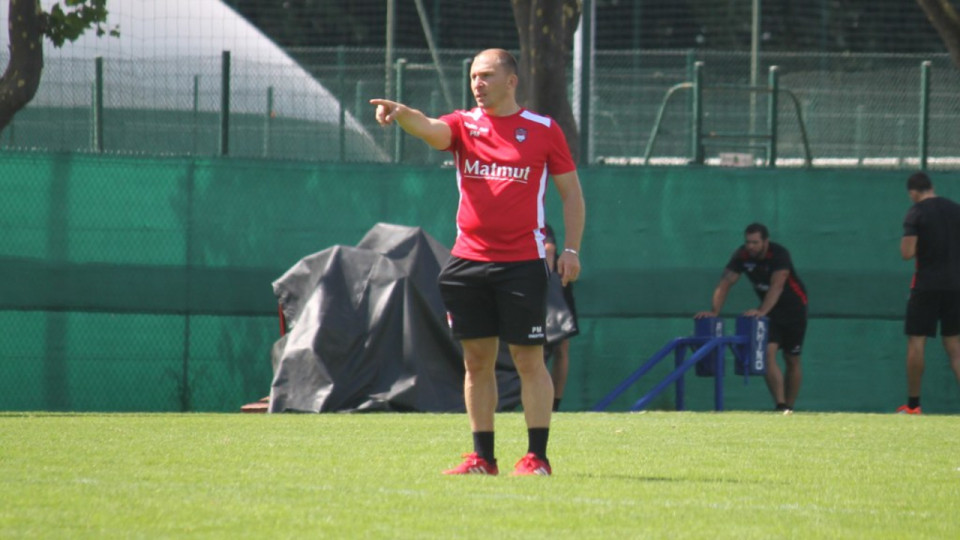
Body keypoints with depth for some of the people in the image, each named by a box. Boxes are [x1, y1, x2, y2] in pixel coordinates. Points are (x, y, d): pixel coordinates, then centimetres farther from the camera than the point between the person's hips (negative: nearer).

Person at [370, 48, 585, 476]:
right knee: (477, 360, 5)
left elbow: (571, 192, 7)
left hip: (522, 262, -3)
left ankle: (536, 456, -1)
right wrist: (400, 112, -35)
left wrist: (571, 249, -2)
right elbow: (429, 129, -13)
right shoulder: (464, 125, 8)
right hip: (468, 260, 3)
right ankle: (482, 457, 11)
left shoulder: (543, 130, 3)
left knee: (528, 359, -4)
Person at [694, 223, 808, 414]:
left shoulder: (779, 254, -26)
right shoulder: (742, 256, -13)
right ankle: (780, 405, -22)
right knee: (768, 353, -16)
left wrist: (762, 311, -53)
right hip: (769, 309, 3)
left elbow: (776, 286, -38)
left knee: (792, 361, 3)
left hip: (793, 307, -3)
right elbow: (725, 283, -17)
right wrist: (714, 311, -31)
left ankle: (789, 408, 15)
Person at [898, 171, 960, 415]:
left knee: (916, 342, 2)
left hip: (927, 283, -5)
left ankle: (913, 405, 2)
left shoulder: (916, 213, -8)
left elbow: (907, 253, -13)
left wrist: (920, 246, 6)